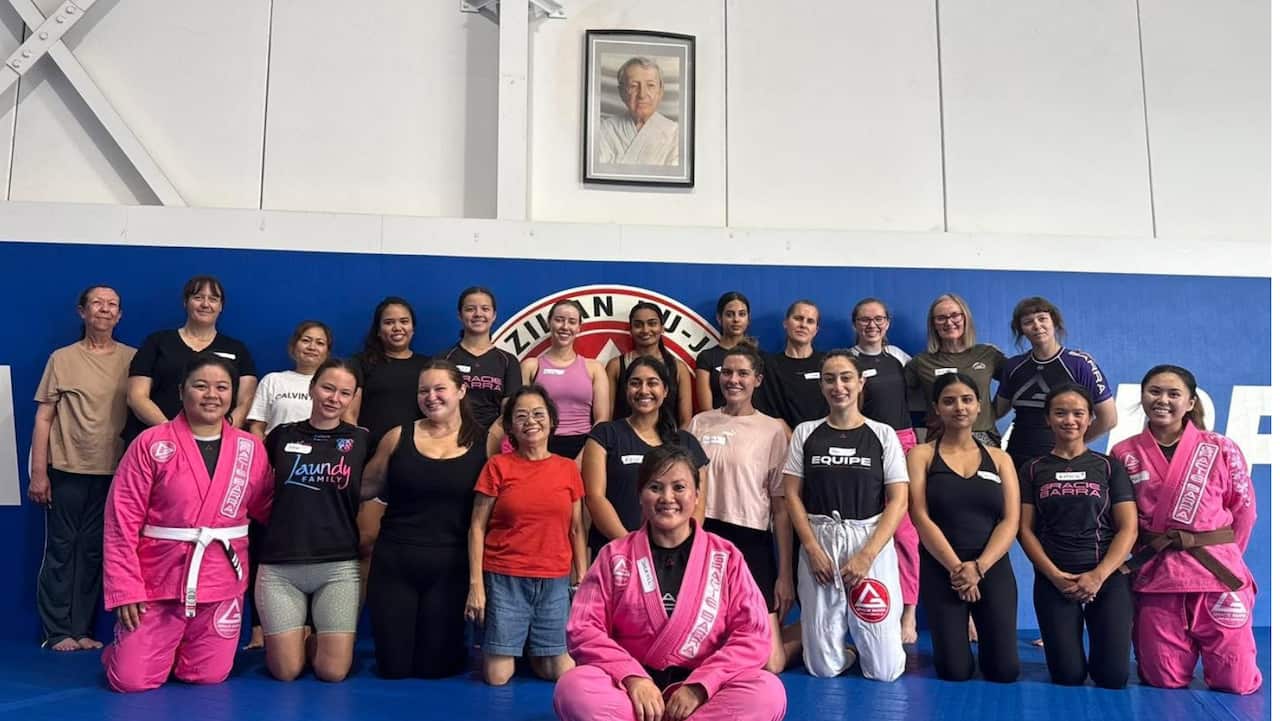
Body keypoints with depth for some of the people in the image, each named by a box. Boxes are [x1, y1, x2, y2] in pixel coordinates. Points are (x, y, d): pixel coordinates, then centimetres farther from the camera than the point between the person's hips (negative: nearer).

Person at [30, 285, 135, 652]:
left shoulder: (132, 359, 4)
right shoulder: (62, 358, 0)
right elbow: (44, 417, -1)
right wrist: (38, 472, -6)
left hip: (114, 472, 2)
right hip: (67, 470, -1)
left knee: (93, 551, 8)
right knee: (61, 549, 4)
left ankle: (80, 629, 17)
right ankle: (57, 631, 13)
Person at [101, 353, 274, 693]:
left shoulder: (251, 448, 2)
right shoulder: (150, 444, -6)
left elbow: (268, 508, 10)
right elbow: (121, 521, -6)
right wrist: (125, 588, -10)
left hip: (221, 581, 3)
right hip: (158, 579, -2)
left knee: (210, 676, 6)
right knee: (132, 680, -2)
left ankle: (173, 652, 40)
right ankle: (124, 650, 34)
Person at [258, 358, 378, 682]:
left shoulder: (361, 440, 2)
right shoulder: (282, 435, 5)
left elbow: (374, 488, 12)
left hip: (339, 566, -1)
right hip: (279, 567, 1)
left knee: (333, 672, -2)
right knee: (286, 672, 0)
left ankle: (314, 641, 29)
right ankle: (298, 638, 31)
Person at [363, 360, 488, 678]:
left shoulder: (483, 443, -2)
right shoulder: (398, 437, 1)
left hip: (450, 566, -1)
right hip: (394, 562, 1)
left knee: (434, 667, 6)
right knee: (393, 667, 7)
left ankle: (453, 648, 39)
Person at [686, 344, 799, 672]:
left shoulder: (773, 430, -1)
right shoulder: (699, 423, 7)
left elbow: (781, 507, -1)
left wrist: (786, 574, -5)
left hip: (751, 542, -3)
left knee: (769, 665, -6)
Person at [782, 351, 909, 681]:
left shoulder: (883, 434, 4)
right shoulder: (806, 433, 7)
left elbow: (898, 502, -1)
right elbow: (792, 495, 4)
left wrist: (866, 555, -12)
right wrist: (813, 548, -8)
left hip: (872, 543, -1)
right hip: (819, 543, 1)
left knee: (885, 669, -2)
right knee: (823, 668, 1)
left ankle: (862, 641, 31)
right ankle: (842, 647, 34)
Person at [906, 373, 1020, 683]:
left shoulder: (999, 458, 9)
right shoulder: (921, 455, 2)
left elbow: (1010, 522, 0)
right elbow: (921, 517, -7)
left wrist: (978, 567, -14)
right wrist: (956, 567, -16)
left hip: (993, 568, 2)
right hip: (940, 569, -2)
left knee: (1005, 671, -4)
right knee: (955, 672, -5)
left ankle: (980, 631, 28)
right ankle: (956, 637, 29)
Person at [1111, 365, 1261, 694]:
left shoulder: (1221, 449, -1)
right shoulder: (1124, 454, 2)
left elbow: (1244, 509, 7)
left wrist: (1221, 554, 8)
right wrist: (1135, 558, 1)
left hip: (1217, 572, 0)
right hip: (1154, 576, 1)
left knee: (1236, 682, 2)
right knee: (1164, 682, 4)